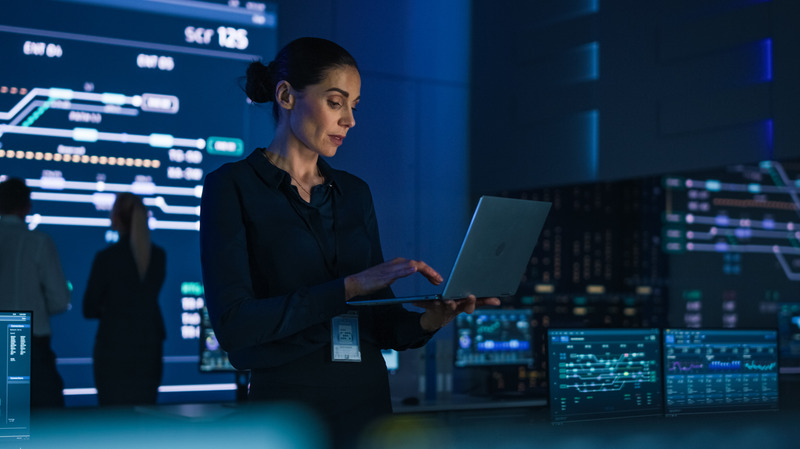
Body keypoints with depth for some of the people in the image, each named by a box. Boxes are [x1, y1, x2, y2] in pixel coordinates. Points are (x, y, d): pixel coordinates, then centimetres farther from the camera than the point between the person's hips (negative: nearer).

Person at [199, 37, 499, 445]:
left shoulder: (354, 192, 10)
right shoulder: (232, 187, -6)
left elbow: (380, 324, 9)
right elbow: (232, 323, -17)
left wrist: (427, 321, -12)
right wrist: (351, 286, -20)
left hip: (370, 405, 5)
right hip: (287, 402, -5)